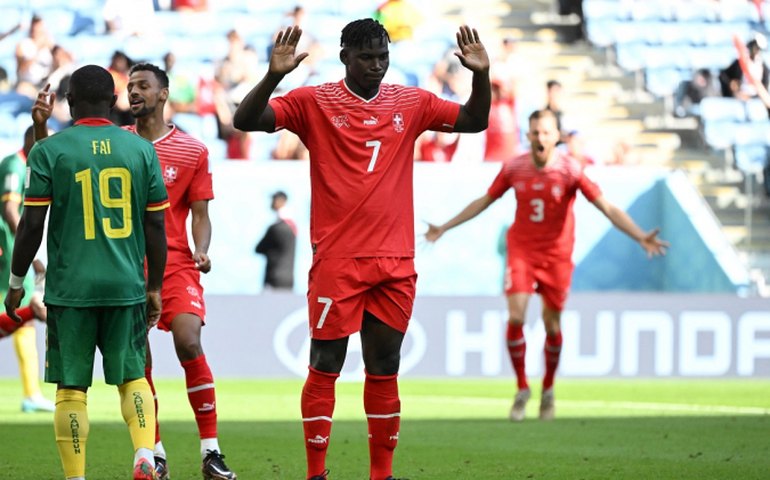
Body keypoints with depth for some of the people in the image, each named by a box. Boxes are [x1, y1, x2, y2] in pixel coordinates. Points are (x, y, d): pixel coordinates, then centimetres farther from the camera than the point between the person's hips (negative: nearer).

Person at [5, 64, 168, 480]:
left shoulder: (48, 151, -4)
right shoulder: (142, 150, 4)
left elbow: (32, 225, -5)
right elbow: (155, 228, 6)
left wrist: (16, 282, 7)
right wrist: (154, 287, 15)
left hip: (70, 288, -2)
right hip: (127, 286, 2)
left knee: (71, 387, 5)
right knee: (133, 377, 14)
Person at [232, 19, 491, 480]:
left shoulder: (411, 103, 10)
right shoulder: (313, 103, -2)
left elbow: (475, 121, 14)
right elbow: (246, 121, -9)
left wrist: (482, 75, -4)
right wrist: (274, 75, -26)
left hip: (395, 264, 4)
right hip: (337, 261, -4)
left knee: (385, 370, 8)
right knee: (325, 367, -1)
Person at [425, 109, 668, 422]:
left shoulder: (570, 170, -12)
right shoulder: (513, 168, -3)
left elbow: (607, 208, -13)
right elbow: (483, 202, 13)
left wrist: (640, 237, -25)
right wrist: (444, 228, 17)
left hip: (556, 253, -1)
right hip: (521, 250, 1)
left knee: (552, 324, 4)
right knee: (515, 318, -13)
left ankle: (548, 390, 27)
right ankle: (522, 389, 3)